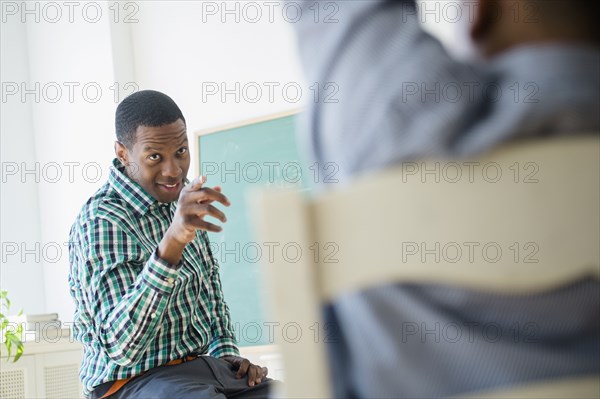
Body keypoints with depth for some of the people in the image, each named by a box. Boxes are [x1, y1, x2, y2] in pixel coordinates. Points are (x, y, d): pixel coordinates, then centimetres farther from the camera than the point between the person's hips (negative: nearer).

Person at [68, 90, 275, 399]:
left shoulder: (180, 202, 9)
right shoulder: (101, 220, -17)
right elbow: (120, 347, -30)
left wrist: (228, 354, 7)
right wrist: (171, 244, -40)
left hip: (202, 363, 7)